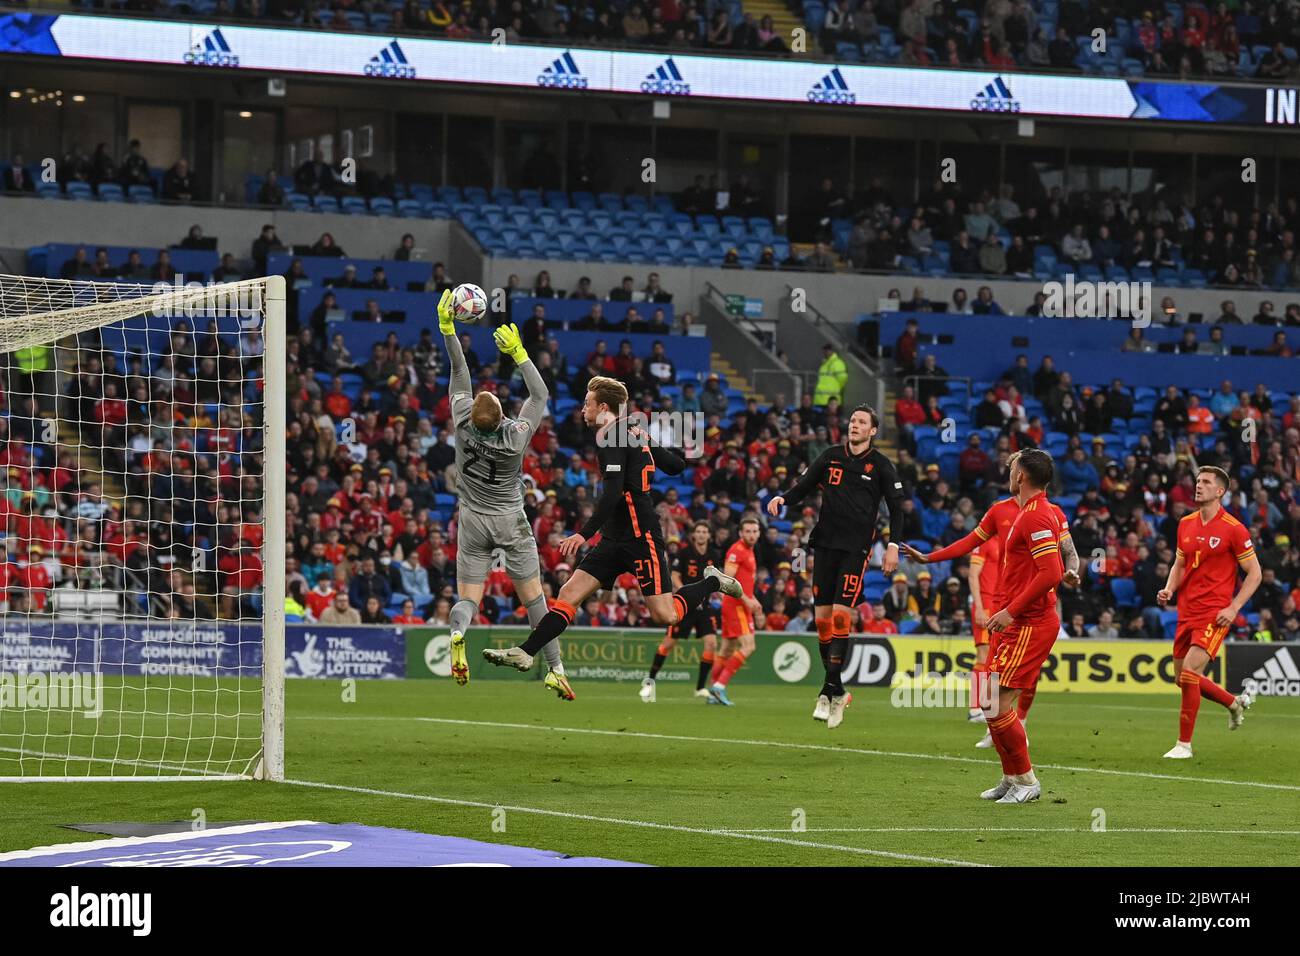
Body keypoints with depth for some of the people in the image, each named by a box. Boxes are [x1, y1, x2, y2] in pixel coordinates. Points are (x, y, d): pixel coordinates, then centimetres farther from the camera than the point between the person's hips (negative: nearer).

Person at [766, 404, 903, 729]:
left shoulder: (880, 465, 2)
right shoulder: (831, 456, 9)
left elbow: (896, 507, 4)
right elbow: (804, 487, 12)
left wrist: (893, 545, -5)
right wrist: (783, 499, -8)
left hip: (856, 548, -4)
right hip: (826, 543, 4)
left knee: (840, 614, -15)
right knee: (822, 617, 1)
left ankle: (831, 690, -14)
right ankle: (834, 688, 11)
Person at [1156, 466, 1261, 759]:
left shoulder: (1233, 529, -9)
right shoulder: (1186, 524, 8)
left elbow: (1255, 573, -5)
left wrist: (1233, 608, -14)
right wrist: (1169, 589, 1)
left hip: (1215, 613, -7)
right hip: (1187, 611, 7)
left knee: (1189, 672, -18)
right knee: (1183, 678, 11)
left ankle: (1184, 743, -8)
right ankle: (1235, 703, 37)